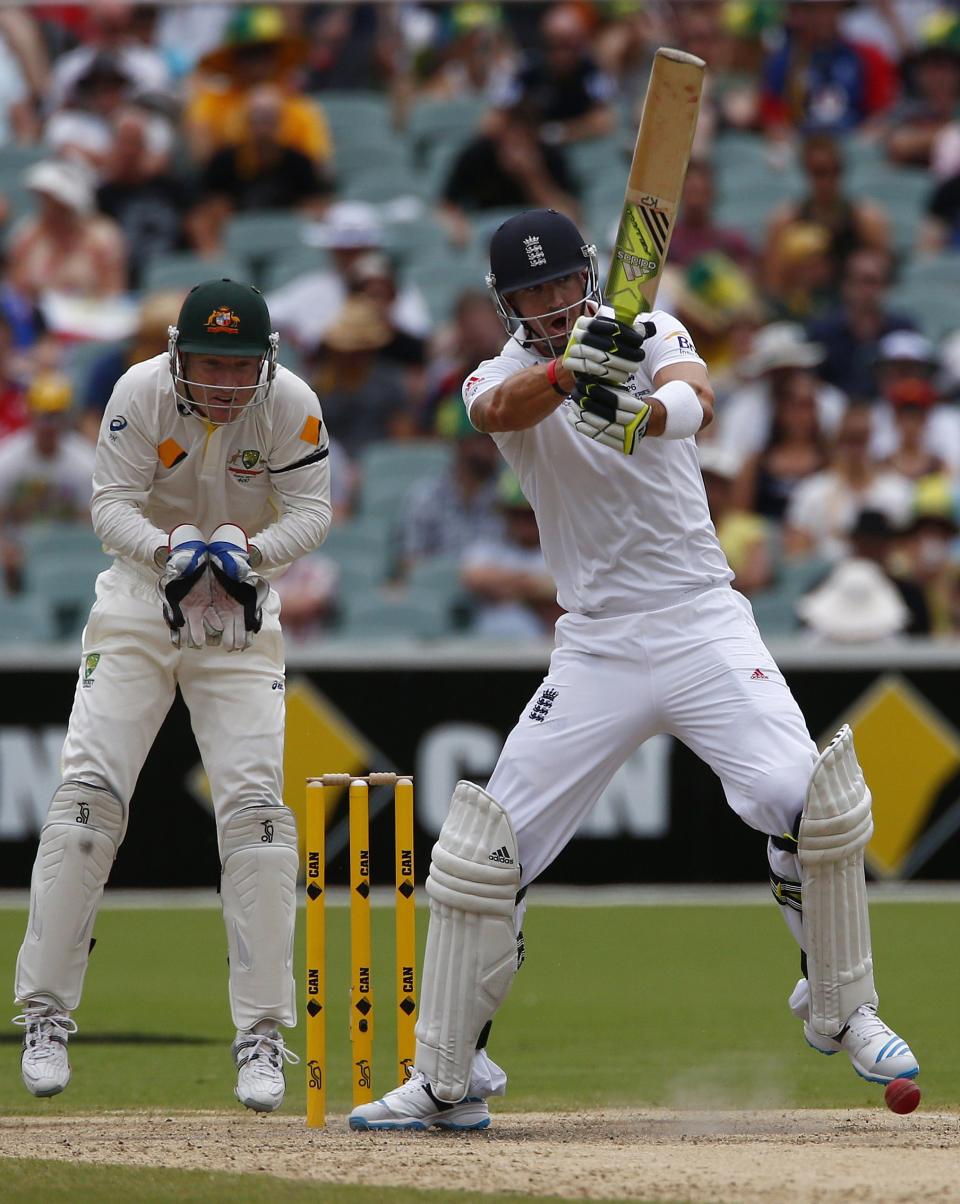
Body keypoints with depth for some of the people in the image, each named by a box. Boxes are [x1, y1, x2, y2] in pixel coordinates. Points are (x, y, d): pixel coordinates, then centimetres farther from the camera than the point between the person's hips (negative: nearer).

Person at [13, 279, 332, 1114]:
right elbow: (112, 507, -16)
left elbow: (311, 513, -12)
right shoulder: (142, 393, -16)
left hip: (241, 618, 0)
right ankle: (46, 1015, -3)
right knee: (88, 794, -11)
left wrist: (248, 552, -32)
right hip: (140, 605, 0)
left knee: (256, 805, -11)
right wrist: (169, 548, -36)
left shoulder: (292, 405, -15)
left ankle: (262, 1034, -4)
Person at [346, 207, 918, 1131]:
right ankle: (447, 1080, 6)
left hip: (703, 626, -1)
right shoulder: (502, 378, 3)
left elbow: (696, 398, -22)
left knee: (805, 802, -19)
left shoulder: (651, 336, 2)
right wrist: (567, 368, -45)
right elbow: (503, 410, -24)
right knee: (488, 848, -6)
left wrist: (645, 413, -46)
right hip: (597, 647, 1)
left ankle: (841, 1012, 4)